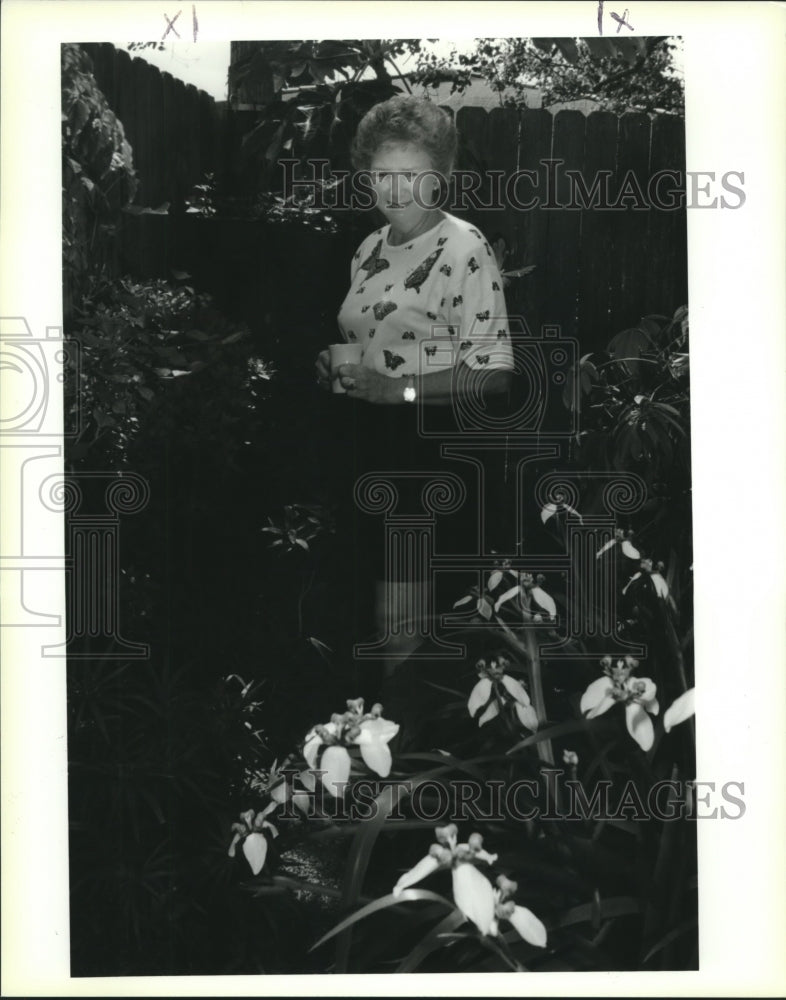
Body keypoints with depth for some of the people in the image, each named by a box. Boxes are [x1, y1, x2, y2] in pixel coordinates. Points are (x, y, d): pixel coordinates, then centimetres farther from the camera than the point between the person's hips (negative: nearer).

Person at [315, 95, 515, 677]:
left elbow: (494, 376, -17)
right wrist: (334, 366, 3)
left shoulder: (465, 249, -12)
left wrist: (397, 388, -23)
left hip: (439, 451, -7)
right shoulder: (370, 249, 12)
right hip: (370, 444, 8)